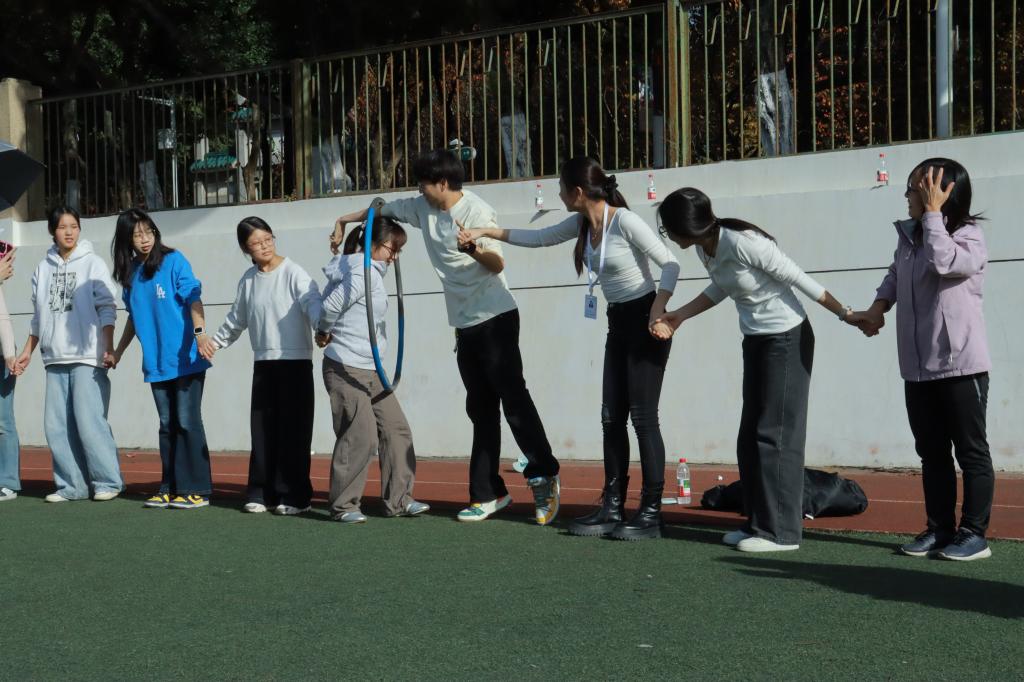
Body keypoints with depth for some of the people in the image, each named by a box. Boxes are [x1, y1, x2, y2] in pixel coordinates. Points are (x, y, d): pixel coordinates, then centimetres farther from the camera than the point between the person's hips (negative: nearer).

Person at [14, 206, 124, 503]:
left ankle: (108, 481, -1)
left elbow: (106, 309, -4)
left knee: (89, 421, -11)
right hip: (55, 359, 5)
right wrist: (28, 351, 17)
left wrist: (108, 348, -13)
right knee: (57, 426, 2)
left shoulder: (93, 263, 1)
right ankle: (71, 485, 9)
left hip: (88, 358, -5)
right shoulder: (43, 268, 13)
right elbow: (38, 315, 19)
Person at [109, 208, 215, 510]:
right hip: (156, 362, 6)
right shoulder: (131, 272, 11)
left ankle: (196, 490, 1)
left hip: (185, 358, -5)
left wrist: (200, 332, -29)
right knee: (167, 425, 9)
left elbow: (193, 298, -14)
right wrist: (118, 351, 24)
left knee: (187, 422, -4)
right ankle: (170, 488, 15)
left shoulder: (173, 261, -5)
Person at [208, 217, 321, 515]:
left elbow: (311, 301, -22)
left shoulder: (292, 272, -7)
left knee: (293, 429, -3)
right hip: (263, 363, 5)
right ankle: (262, 493, 14)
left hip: (295, 361, -5)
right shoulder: (248, 280, 10)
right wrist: (216, 342, 27)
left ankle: (294, 496, 3)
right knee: (262, 429, 7)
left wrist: (321, 326, -40)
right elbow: (237, 319, 23)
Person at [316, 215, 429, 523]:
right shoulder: (363, 273, -16)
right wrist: (325, 333, -1)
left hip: (371, 371, 10)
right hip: (347, 370, -10)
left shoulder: (372, 272, 14)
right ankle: (343, 506, 4)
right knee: (360, 437, -8)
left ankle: (398, 500, 14)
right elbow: (330, 306, -19)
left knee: (396, 430, 8)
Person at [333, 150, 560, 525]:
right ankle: (489, 494, 13)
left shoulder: (476, 211, -13)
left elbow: (497, 264, -16)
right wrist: (344, 220, 28)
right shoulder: (423, 208, 9)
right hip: (465, 324, 8)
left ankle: (544, 476, -2)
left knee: (513, 398, -10)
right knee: (481, 409, 9)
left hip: (495, 318, -8)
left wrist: (475, 250, -34)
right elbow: (384, 207, 24)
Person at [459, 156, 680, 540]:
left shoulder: (625, 221, -18)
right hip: (618, 324, 8)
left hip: (644, 322, -8)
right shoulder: (582, 223, 5)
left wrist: (659, 310, -29)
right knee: (611, 417, 7)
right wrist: (487, 232, 16)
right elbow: (540, 238, 19)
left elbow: (670, 263, -18)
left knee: (643, 416, -7)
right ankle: (613, 507, 12)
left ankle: (651, 512, -2)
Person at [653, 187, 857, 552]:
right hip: (755, 340, 9)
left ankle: (780, 531, 0)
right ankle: (758, 522, 18)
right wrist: (678, 316, 11)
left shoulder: (743, 242, -26)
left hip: (786, 339, -9)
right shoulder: (704, 248, 0)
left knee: (775, 433, -6)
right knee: (750, 435, 10)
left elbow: (798, 278, -19)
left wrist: (846, 314, -15)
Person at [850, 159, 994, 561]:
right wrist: (878, 306, 3)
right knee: (931, 452, 11)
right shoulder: (908, 236, 9)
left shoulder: (969, 236, -11)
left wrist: (933, 211, -22)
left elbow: (942, 262, -30)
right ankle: (940, 529, 20)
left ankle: (973, 533, 8)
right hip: (918, 367, 7)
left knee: (970, 451, 2)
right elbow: (895, 275, 22)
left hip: (961, 365, -7)